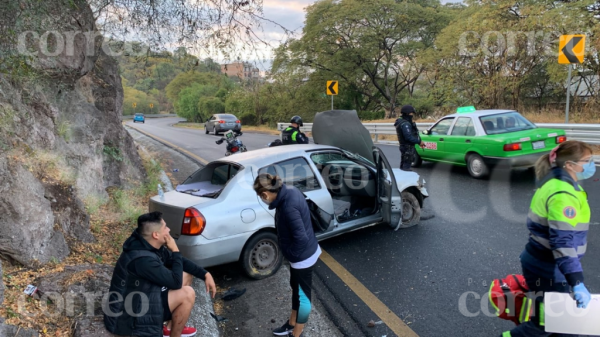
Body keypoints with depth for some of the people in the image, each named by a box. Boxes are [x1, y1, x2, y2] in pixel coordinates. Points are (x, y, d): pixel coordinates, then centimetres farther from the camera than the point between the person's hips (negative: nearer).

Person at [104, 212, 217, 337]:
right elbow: (176, 282, -23)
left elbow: (181, 261, 9)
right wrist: (175, 250, -16)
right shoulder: (143, 259, -31)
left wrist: (205, 274, 0)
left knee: (187, 274, 9)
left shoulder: (151, 246, -3)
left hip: (142, 298, 10)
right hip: (130, 316, -10)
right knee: (187, 293, -22)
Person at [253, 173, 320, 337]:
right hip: (301, 253, 10)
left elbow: (301, 238, -30)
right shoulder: (288, 191, -4)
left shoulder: (289, 207, -33)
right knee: (295, 289, 26)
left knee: (302, 295, 10)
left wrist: (291, 254, -12)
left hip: (303, 257, -10)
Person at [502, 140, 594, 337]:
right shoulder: (563, 195, -25)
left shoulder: (557, 183, 7)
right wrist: (577, 284, -33)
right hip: (546, 269, -10)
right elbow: (563, 242, -31)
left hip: (545, 263, 10)